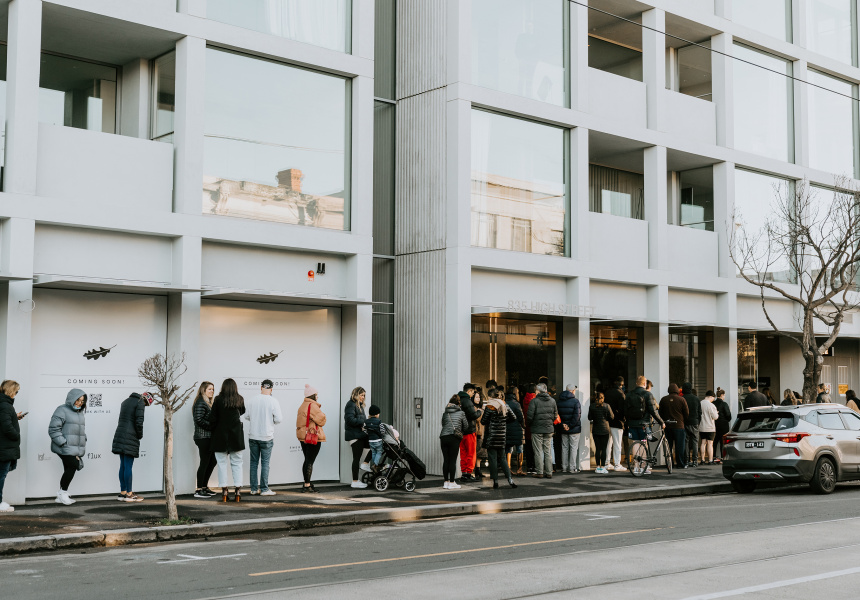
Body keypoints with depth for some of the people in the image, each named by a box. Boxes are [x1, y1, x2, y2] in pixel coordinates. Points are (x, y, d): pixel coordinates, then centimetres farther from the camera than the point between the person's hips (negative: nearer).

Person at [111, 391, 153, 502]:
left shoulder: (125, 401, 19)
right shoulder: (140, 403, -6)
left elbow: (120, 419, 19)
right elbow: (139, 422, -15)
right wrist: (140, 436, 1)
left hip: (120, 434, 8)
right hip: (130, 437, -8)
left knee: (123, 465, 10)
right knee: (128, 466, -4)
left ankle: (123, 492, 13)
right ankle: (129, 494, 0)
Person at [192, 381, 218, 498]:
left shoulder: (207, 403, 19)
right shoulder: (200, 403, -11)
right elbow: (199, 420, -21)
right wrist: (213, 427, -16)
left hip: (209, 437, 10)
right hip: (203, 437, -10)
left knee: (213, 461, 13)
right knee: (204, 462, -6)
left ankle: (204, 487, 21)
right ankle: (199, 490, 0)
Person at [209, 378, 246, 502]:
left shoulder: (218, 400, -7)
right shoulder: (240, 400, -1)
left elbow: (212, 418, -5)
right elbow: (243, 415, 5)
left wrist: (213, 429, 8)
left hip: (221, 436, -2)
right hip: (236, 436, 2)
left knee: (222, 463, 5)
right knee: (237, 463, 8)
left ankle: (224, 492, 4)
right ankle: (238, 491, 4)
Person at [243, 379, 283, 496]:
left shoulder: (251, 400, -3)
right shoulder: (273, 401, -10)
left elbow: (246, 416, 3)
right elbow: (278, 419, -11)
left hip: (253, 436, 3)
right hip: (267, 437, -2)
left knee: (254, 462, 10)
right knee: (265, 463, 3)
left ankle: (254, 488, 13)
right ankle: (264, 489, 4)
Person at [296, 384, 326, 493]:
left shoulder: (303, 405, 15)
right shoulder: (312, 406, -15)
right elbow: (322, 420, -14)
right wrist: (321, 414, 6)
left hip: (303, 437, 10)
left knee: (307, 460, 15)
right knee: (310, 461, -8)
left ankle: (307, 484, 19)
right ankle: (307, 486, -8)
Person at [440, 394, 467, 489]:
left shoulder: (445, 413, 13)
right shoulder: (461, 413, 6)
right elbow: (466, 426, 14)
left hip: (443, 437, 3)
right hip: (454, 438, -3)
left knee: (446, 460, 8)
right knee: (452, 460, -2)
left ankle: (446, 482, 11)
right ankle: (451, 483, -2)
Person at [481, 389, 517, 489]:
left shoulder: (490, 407, -10)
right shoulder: (505, 406, 5)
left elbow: (483, 421, -7)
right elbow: (513, 417, 14)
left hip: (491, 436, -5)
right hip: (502, 436, 5)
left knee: (493, 459, 1)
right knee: (502, 458, 14)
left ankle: (495, 482, 0)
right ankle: (510, 479, 4)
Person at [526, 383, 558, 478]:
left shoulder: (534, 401, -11)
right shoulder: (552, 401, 4)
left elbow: (530, 416, -12)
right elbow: (555, 415, 9)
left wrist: (528, 425, 6)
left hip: (537, 430, -4)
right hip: (549, 429, 4)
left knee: (538, 452, 2)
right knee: (548, 452, 9)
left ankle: (539, 472, 2)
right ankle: (549, 472, 9)